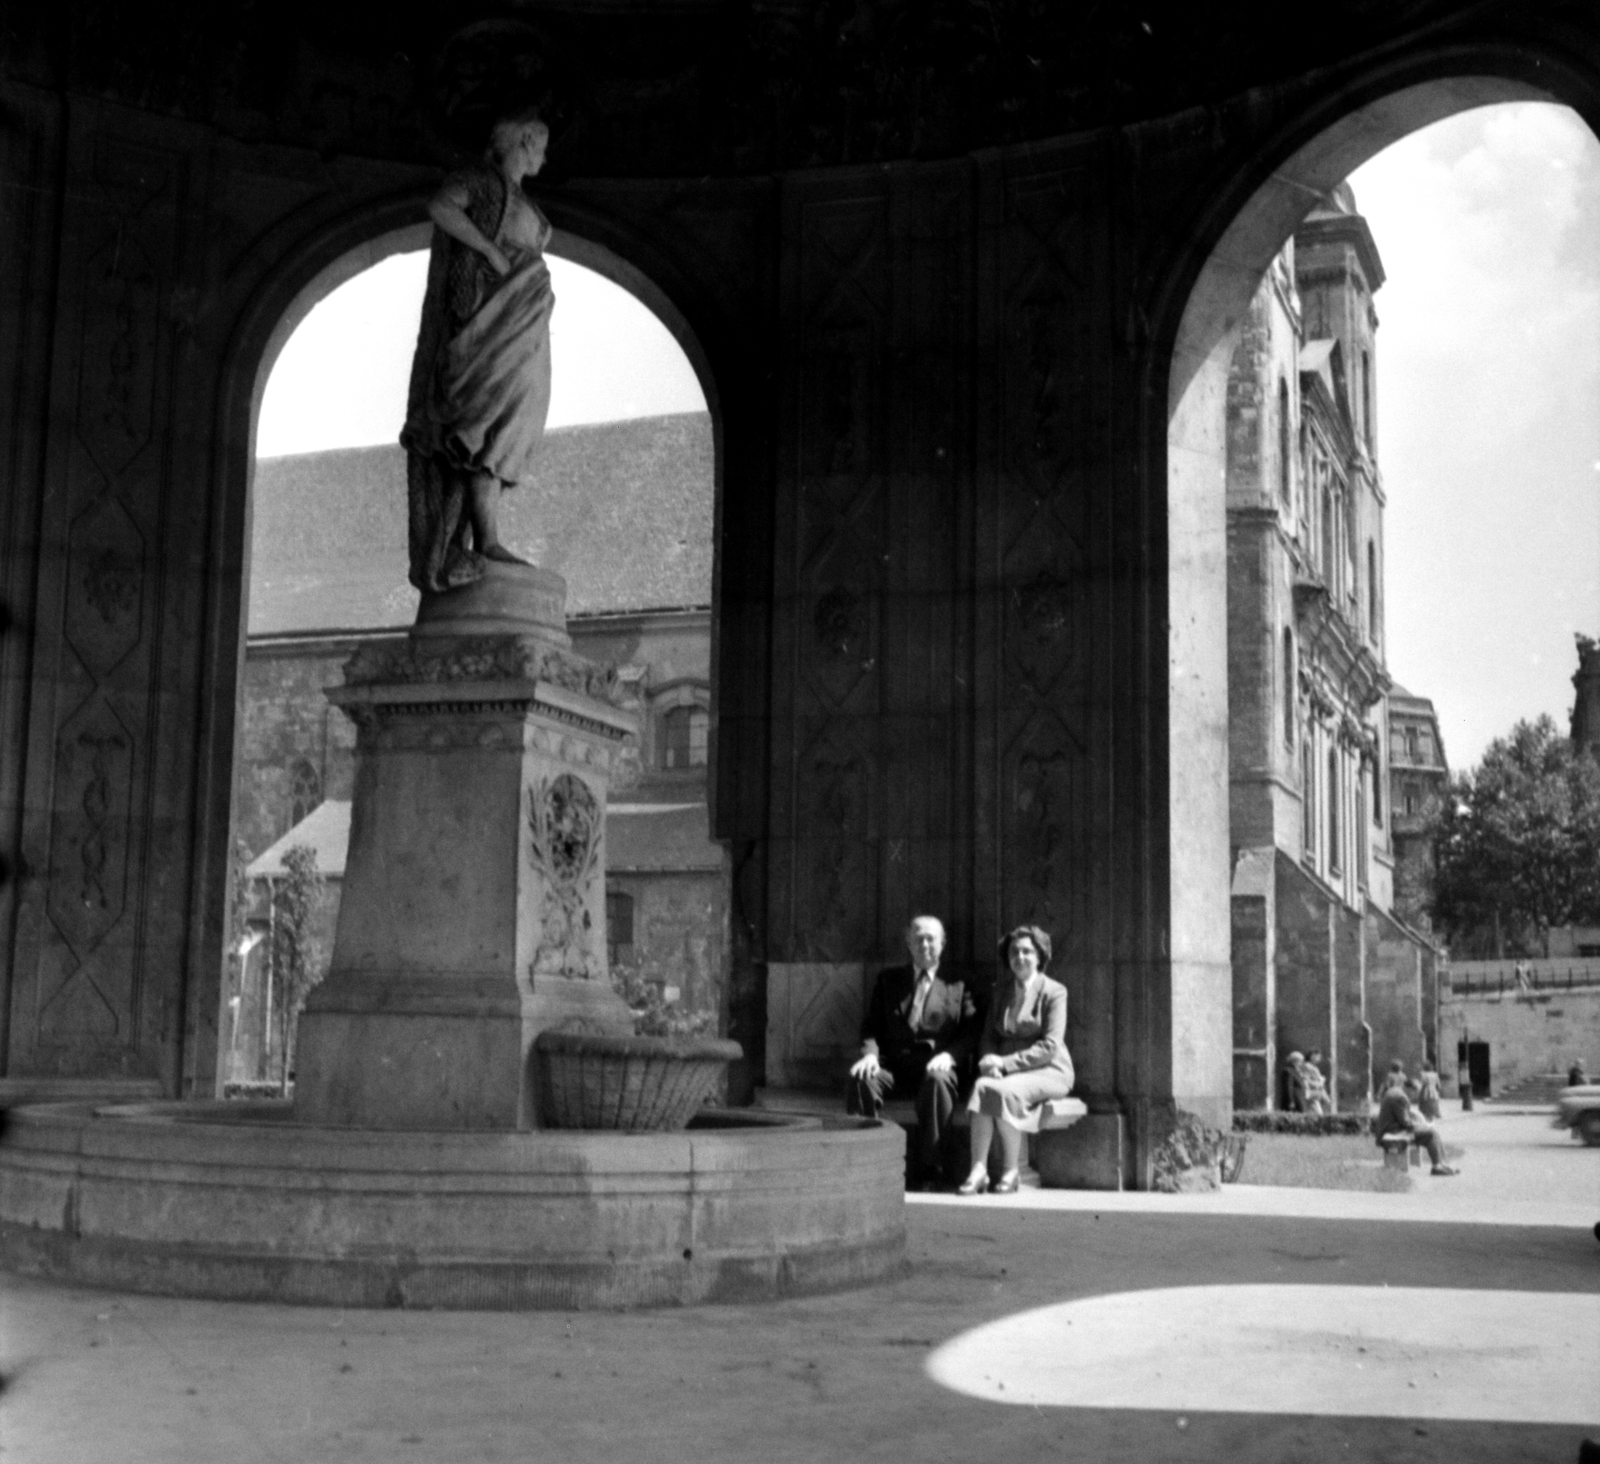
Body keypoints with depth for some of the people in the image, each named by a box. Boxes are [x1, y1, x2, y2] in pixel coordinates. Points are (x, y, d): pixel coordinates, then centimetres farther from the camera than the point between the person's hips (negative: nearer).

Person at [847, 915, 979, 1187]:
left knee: (938, 1079, -37)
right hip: (893, 1063, 2)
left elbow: (970, 1033, 6)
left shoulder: (957, 987, 16)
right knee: (861, 1079, -30)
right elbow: (871, 1025, 13)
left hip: (935, 1064, -2)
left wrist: (949, 1055, -14)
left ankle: (928, 1170, -32)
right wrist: (870, 1053, -9)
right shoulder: (889, 980, 20)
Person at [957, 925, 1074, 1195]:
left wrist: (1006, 1063, -19)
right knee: (982, 1086, -29)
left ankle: (1012, 1172, -20)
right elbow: (989, 1035, 13)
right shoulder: (1001, 990, 15)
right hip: (1006, 1070, 4)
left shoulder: (1053, 992, -4)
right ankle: (978, 1171, -33)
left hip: (1048, 1071, -4)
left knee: (1005, 1090, -33)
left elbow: (1050, 1046, -13)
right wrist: (990, 1061, -10)